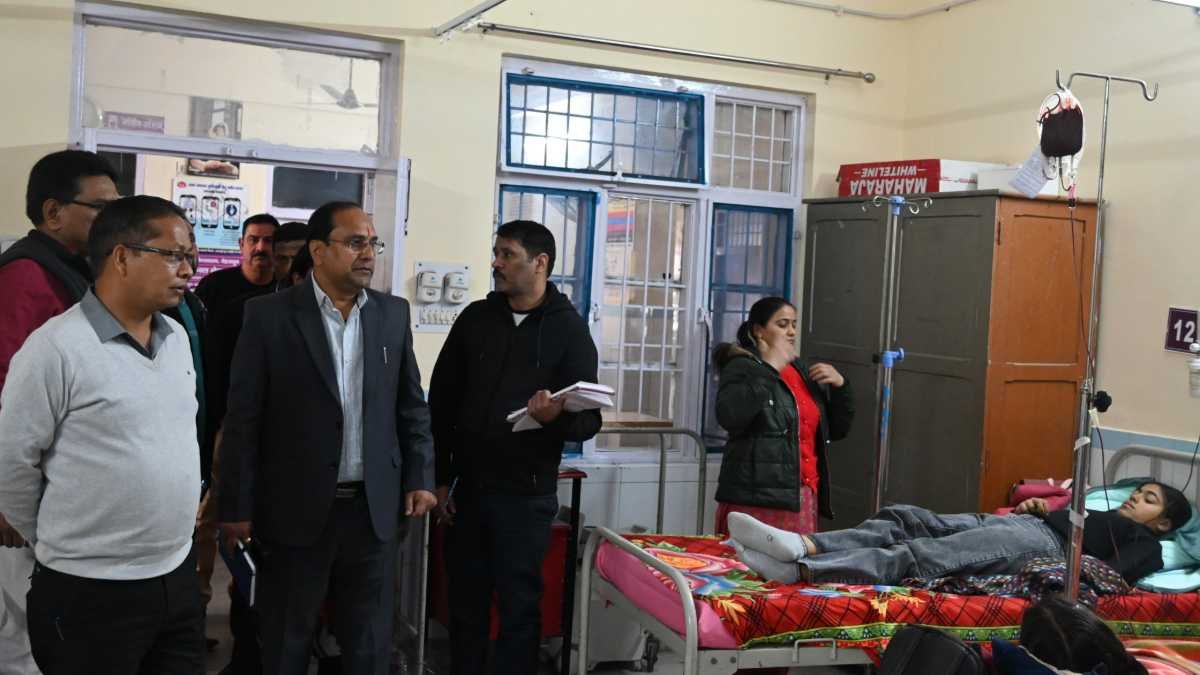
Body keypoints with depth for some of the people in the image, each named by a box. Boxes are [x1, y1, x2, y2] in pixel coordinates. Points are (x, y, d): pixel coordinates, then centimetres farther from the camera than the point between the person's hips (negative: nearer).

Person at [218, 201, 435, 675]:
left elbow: (411, 405, 11)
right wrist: (236, 507, -7)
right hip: (296, 509, -3)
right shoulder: (269, 315, -6)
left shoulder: (393, 313, 5)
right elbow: (243, 417, -6)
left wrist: (420, 477, 4)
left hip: (374, 507, 3)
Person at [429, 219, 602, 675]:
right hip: (468, 488, 4)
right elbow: (441, 402, 8)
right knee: (465, 601, 12)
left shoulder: (569, 330, -4)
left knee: (519, 606, 4)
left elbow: (589, 419, -6)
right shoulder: (475, 318, 6)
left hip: (526, 495, -3)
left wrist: (557, 417, -28)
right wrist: (440, 478, 3)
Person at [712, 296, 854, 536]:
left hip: (804, 499, 6)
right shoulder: (743, 368, 0)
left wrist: (840, 385, 8)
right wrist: (769, 369, -17)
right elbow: (729, 417, -20)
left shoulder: (802, 372, 20)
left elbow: (837, 429, 24)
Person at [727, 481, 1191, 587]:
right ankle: (804, 545, -40)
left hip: (1045, 545, -8)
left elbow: (1115, 576, -5)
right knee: (908, 519, -18)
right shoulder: (1108, 515, 40)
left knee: (924, 555, -32)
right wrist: (1041, 508, 18)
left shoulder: (1146, 543, 15)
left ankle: (802, 567, -52)